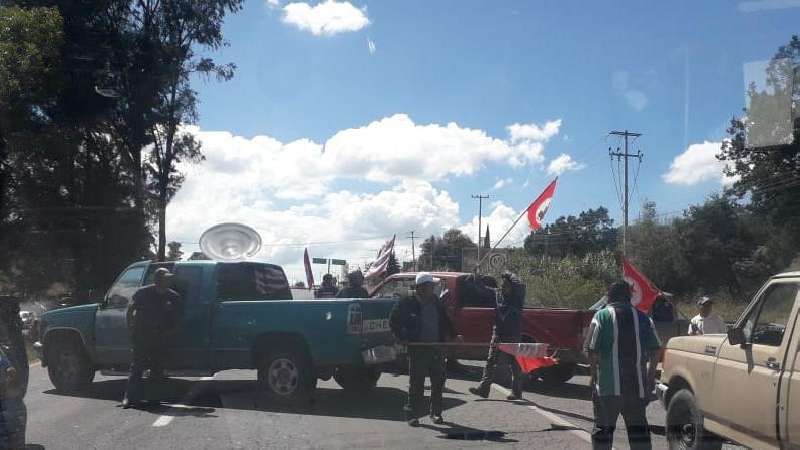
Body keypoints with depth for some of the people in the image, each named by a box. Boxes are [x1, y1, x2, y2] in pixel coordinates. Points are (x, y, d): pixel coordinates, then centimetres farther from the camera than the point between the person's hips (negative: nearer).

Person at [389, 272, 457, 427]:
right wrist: (402, 338, -6)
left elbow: (445, 321, 21)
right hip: (417, 349, -5)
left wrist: (452, 335, 11)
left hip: (437, 348, 5)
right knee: (416, 383, -2)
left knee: (438, 382, 7)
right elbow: (393, 321, 1)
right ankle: (412, 414, 8)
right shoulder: (407, 303, -7)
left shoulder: (436, 302, 9)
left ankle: (436, 413, 21)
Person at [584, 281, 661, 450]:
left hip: (608, 385, -3)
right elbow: (655, 351, 6)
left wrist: (593, 375, 2)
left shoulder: (601, 316, -4)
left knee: (603, 427, 5)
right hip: (637, 384, 3)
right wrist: (651, 375, 16)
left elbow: (593, 351, -9)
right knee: (638, 426, 13)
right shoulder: (643, 317, 7)